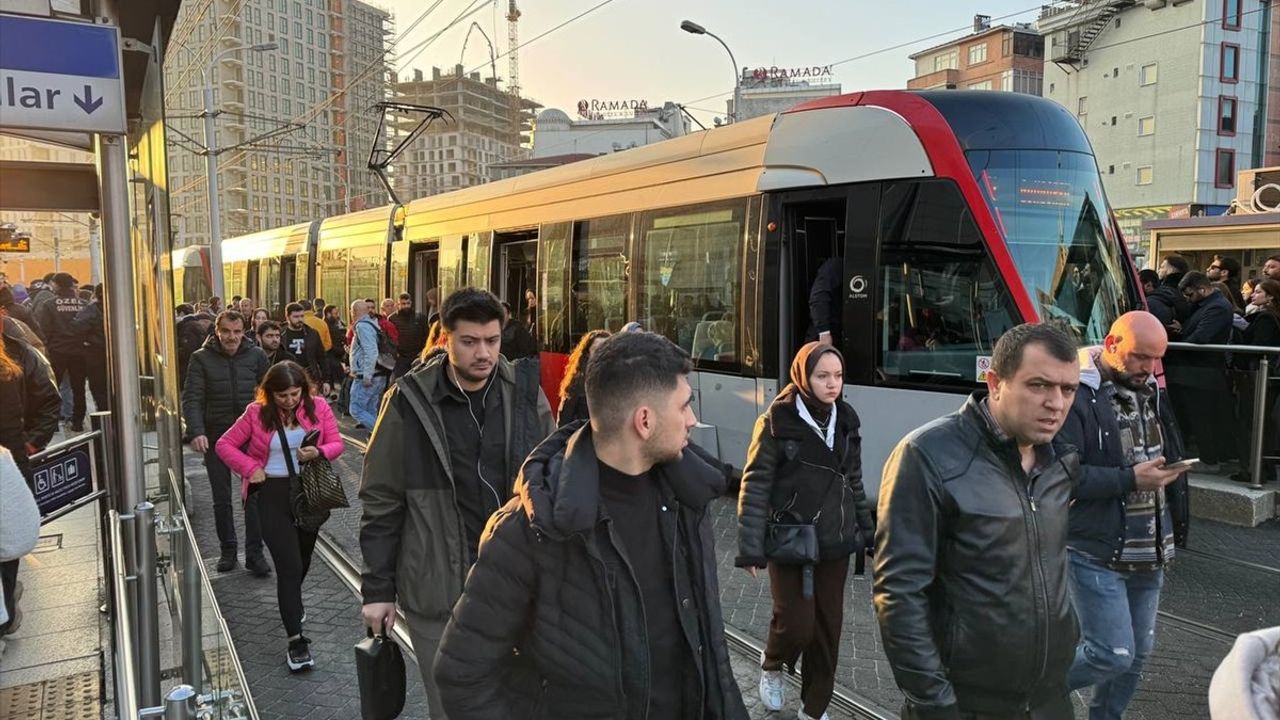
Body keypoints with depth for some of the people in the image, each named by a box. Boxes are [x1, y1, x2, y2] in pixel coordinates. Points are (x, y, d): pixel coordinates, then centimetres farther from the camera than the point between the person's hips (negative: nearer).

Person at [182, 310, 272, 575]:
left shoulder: (256, 356, 0)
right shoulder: (201, 359, -2)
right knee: (221, 499, 11)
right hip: (216, 437, 0)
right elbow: (191, 398, -8)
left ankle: (254, 552, 9)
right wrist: (196, 432, -22)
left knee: (255, 496, 0)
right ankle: (228, 550, 25)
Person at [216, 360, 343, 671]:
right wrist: (250, 468, -11)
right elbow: (225, 444, 2)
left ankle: (290, 600, 53)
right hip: (273, 493, -3)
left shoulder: (318, 407, -3)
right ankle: (296, 640, -7)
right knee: (289, 566, -10)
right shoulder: (257, 413, -5)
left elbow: (336, 443, 2)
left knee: (302, 560, 20)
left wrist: (319, 452, -20)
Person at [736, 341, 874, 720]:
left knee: (828, 628, 10)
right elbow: (755, 486, -12)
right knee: (796, 624, -6)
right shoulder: (778, 421, -12)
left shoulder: (846, 419, 5)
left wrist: (867, 531, 16)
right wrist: (750, 547, -15)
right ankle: (771, 665, 29)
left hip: (836, 543, 5)